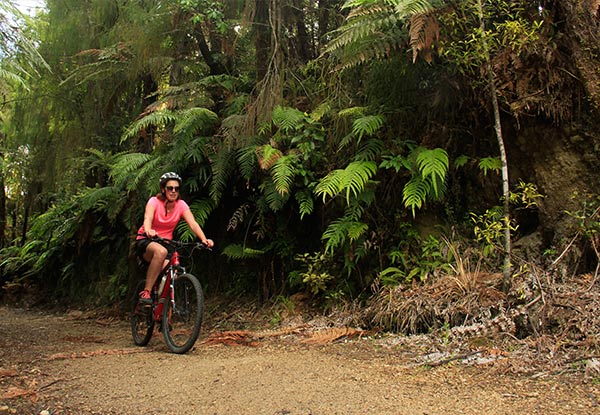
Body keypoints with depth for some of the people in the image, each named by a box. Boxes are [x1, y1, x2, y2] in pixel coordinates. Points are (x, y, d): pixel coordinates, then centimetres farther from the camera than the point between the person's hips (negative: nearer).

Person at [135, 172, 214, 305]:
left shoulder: (181, 205, -6)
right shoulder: (154, 201, -14)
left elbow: (193, 223, -20)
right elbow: (147, 218, -33)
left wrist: (204, 239, -39)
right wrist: (148, 230, -58)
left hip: (166, 243, 3)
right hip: (145, 241, -3)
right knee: (161, 251, -38)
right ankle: (146, 292, -28)